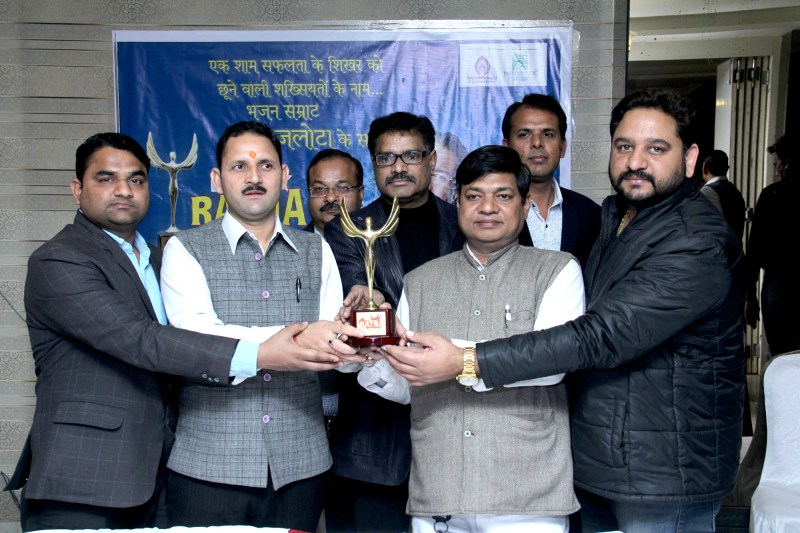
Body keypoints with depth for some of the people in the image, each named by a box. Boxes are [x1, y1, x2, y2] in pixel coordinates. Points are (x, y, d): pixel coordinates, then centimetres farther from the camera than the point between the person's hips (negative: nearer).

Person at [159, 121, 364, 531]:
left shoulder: (316, 251, 10)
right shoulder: (186, 249, 0)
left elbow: (331, 344, 3)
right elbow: (194, 337, -16)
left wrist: (359, 339, -20)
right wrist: (295, 339, -26)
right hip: (209, 467, -2)